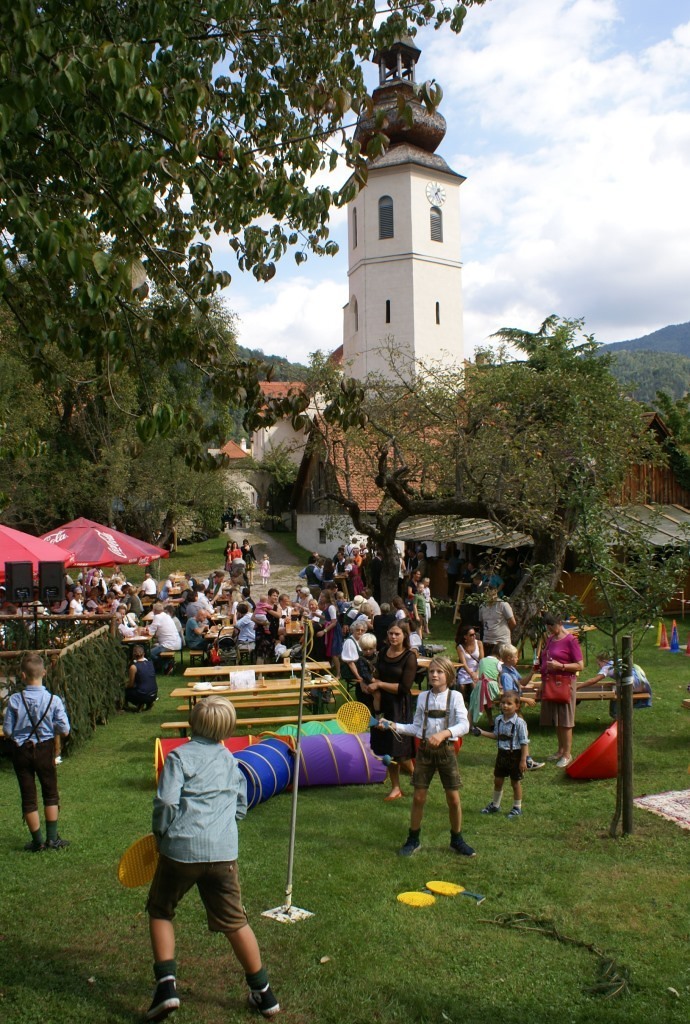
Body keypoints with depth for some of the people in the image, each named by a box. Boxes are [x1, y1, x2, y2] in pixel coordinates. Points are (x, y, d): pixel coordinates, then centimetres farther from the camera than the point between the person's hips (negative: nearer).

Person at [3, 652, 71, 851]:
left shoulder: (14, 701, -14)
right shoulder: (53, 700, -15)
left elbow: (7, 731, -8)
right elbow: (64, 730, -12)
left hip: (20, 751, 0)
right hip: (45, 749, 0)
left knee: (28, 797, 11)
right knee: (51, 794, 17)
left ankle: (38, 841, 20)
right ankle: (52, 838, 21)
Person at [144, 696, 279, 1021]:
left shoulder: (179, 756, -3)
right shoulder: (230, 760, 12)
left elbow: (166, 801, -15)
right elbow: (241, 808, 18)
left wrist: (161, 833, 1)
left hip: (182, 848, -3)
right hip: (223, 851, 4)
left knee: (160, 911, 20)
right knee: (234, 921, 15)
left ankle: (166, 985, 10)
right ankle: (262, 992, 23)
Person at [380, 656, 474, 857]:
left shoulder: (455, 697, -7)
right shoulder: (423, 697, 3)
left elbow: (464, 725, -19)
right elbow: (416, 728, 9)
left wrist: (444, 733, -35)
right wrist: (395, 726, -4)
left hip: (446, 750, -2)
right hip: (425, 750, 2)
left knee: (453, 798, 4)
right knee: (419, 797, 5)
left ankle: (456, 840, 25)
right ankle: (413, 840, 20)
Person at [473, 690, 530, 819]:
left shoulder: (519, 722, -19)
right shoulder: (499, 720, -1)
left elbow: (524, 742, -15)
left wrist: (523, 760, -16)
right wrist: (481, 732, 5)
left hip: (514, 755, -6)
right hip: (502, 753, 6)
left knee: (515, 782, 9)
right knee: (498, 780, 16)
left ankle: (517, 807, 27)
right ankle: (495, 805, 33)